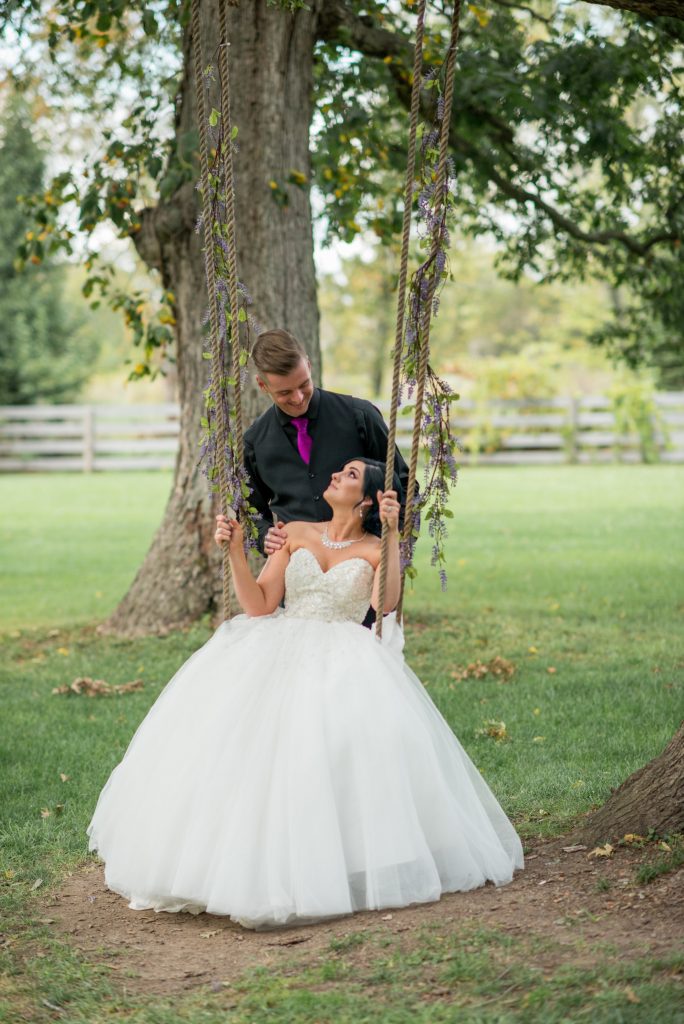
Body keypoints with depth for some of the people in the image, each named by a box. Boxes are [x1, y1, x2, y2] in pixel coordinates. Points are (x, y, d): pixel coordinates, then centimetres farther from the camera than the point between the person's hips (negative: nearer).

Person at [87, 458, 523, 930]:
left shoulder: (374, 551, 7)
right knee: (221, 722, -20)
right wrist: (236, 551, -6)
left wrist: (392, 534, -18)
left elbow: (387, 603, -16)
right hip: (278, 649, 3)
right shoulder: (296, 534, 14)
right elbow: (259, 606, 5)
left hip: (342, 657, -3)